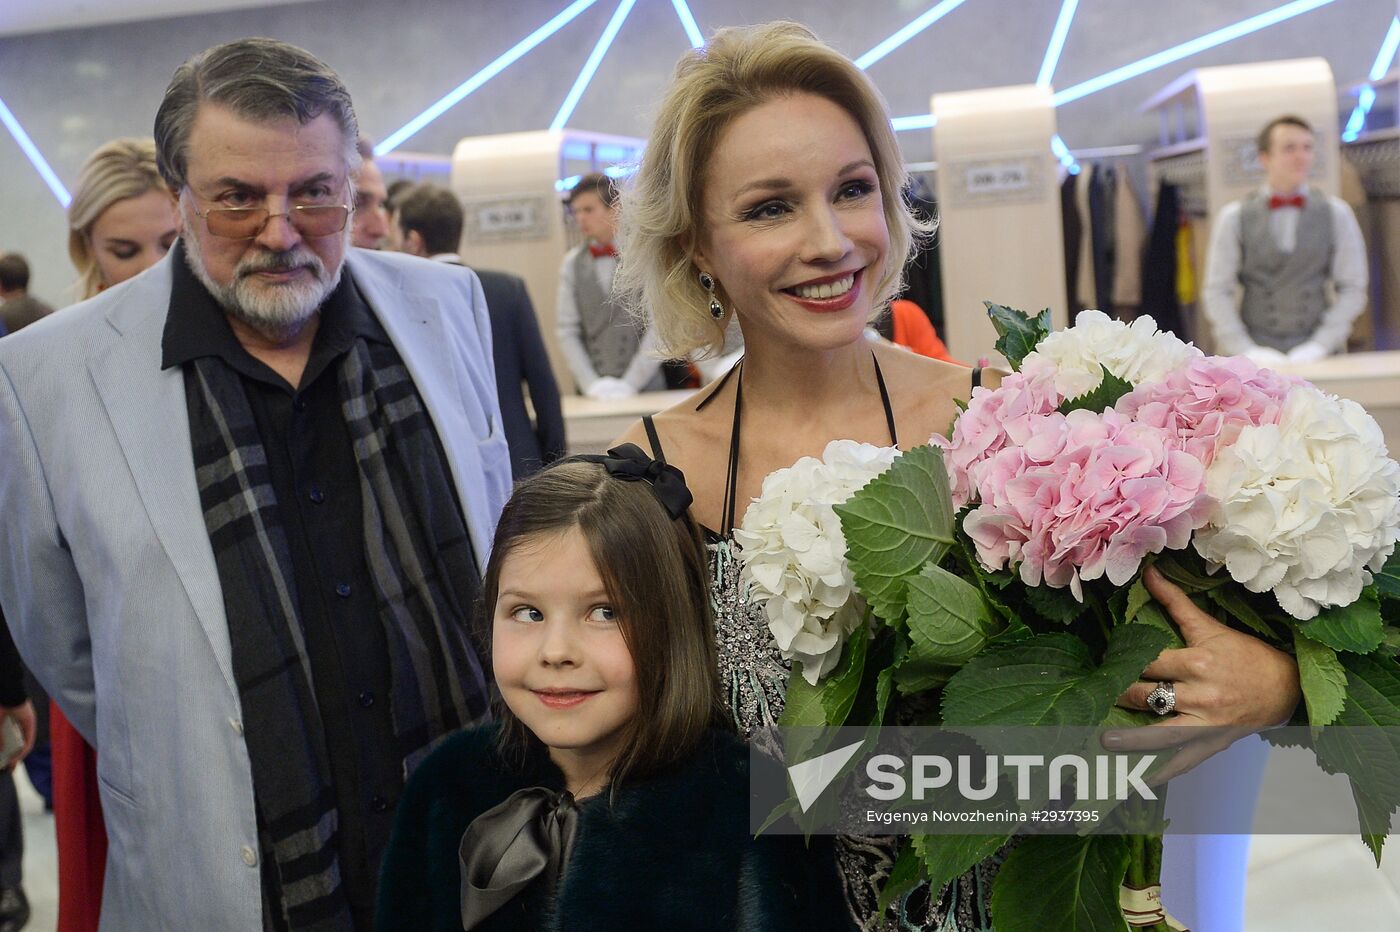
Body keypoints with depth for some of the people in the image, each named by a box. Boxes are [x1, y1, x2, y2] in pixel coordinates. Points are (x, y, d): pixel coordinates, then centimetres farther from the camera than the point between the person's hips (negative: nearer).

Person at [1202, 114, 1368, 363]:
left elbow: (1352, 289, 7)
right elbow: (1216, 293, 3)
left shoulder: (1336, 213, 8)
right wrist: (1246, 350, -7)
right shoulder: (1234, 217, 5)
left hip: (1317, 354, 1)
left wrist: (1319, 346, -5)